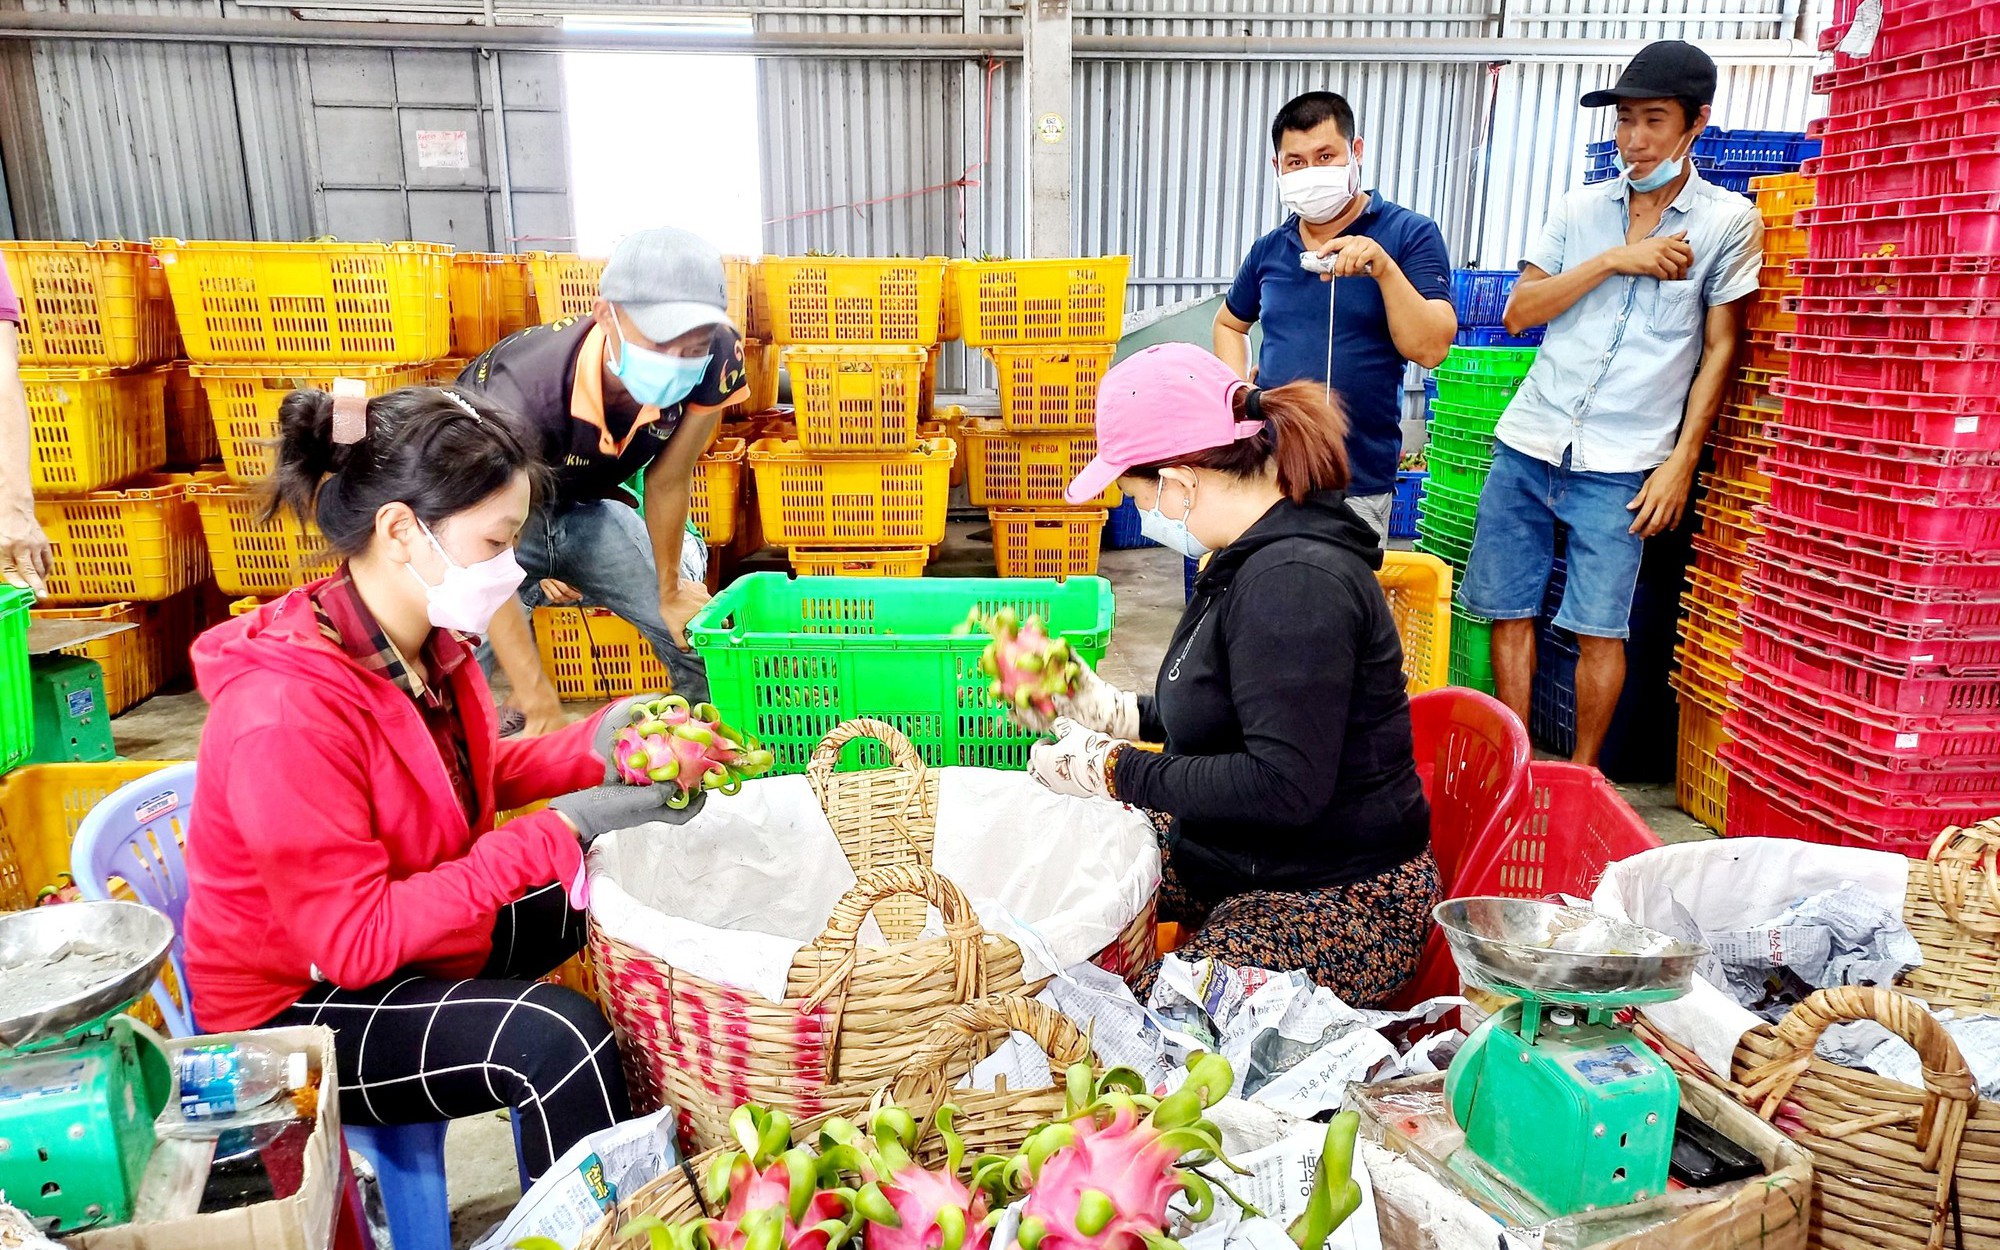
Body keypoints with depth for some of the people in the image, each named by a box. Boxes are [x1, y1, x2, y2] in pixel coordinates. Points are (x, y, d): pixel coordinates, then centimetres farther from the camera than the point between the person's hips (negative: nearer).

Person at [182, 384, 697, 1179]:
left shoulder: (427, 640, -8)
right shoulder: (286, 713, -32)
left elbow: (471, 778, 8)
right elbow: (355, 940, -29)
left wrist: (592, 749, -11)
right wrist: (560, 831, -33)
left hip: (415, 927, 9)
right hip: (293, 1008, -8)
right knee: (558, 1039, -28)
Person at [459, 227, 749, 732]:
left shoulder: (716, 362, -28)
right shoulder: (525, 393, -42)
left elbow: (667, 481, -11)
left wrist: (669, 592, 0)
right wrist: (542, 713, -40)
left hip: (582, 507, 4)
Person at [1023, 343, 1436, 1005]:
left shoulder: (1294, 582, -25)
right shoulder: (1254, 559, 8)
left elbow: (1285, 786, -29)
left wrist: (1118, 771, -21)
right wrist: (1118, 712, 9)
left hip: (1343, 899, -10)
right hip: (1240, 863, 10)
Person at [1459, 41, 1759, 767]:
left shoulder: (1729, 223, 2)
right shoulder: (1580, 210, 10)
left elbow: (1720, 349, 1)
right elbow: (1518, 313, 3)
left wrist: (1681, 462, -5)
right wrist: (1615, 259, -8)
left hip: (1620, 463, -3)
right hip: (1528, 442, 3)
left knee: (1599, 628, -2)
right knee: (1509, 611, 4)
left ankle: (1581, 778, 16)